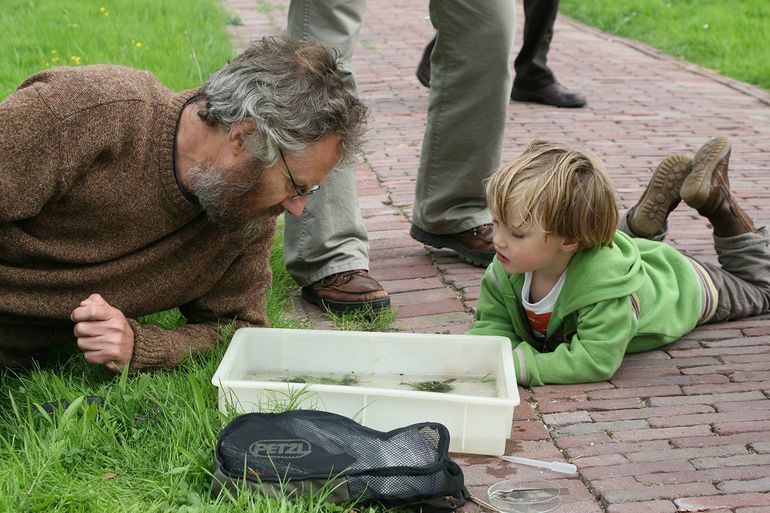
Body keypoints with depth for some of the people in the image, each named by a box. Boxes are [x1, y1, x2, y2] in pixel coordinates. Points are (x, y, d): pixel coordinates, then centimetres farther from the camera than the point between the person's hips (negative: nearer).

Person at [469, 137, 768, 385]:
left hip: (680, 285, -4)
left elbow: (597, 361, -54)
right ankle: (662, 199, 29)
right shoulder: (505, 269, -36)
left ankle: (718, 204, 27)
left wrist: (516, 365, -61)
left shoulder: (606, 285, -53)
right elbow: (493, 325, -27)